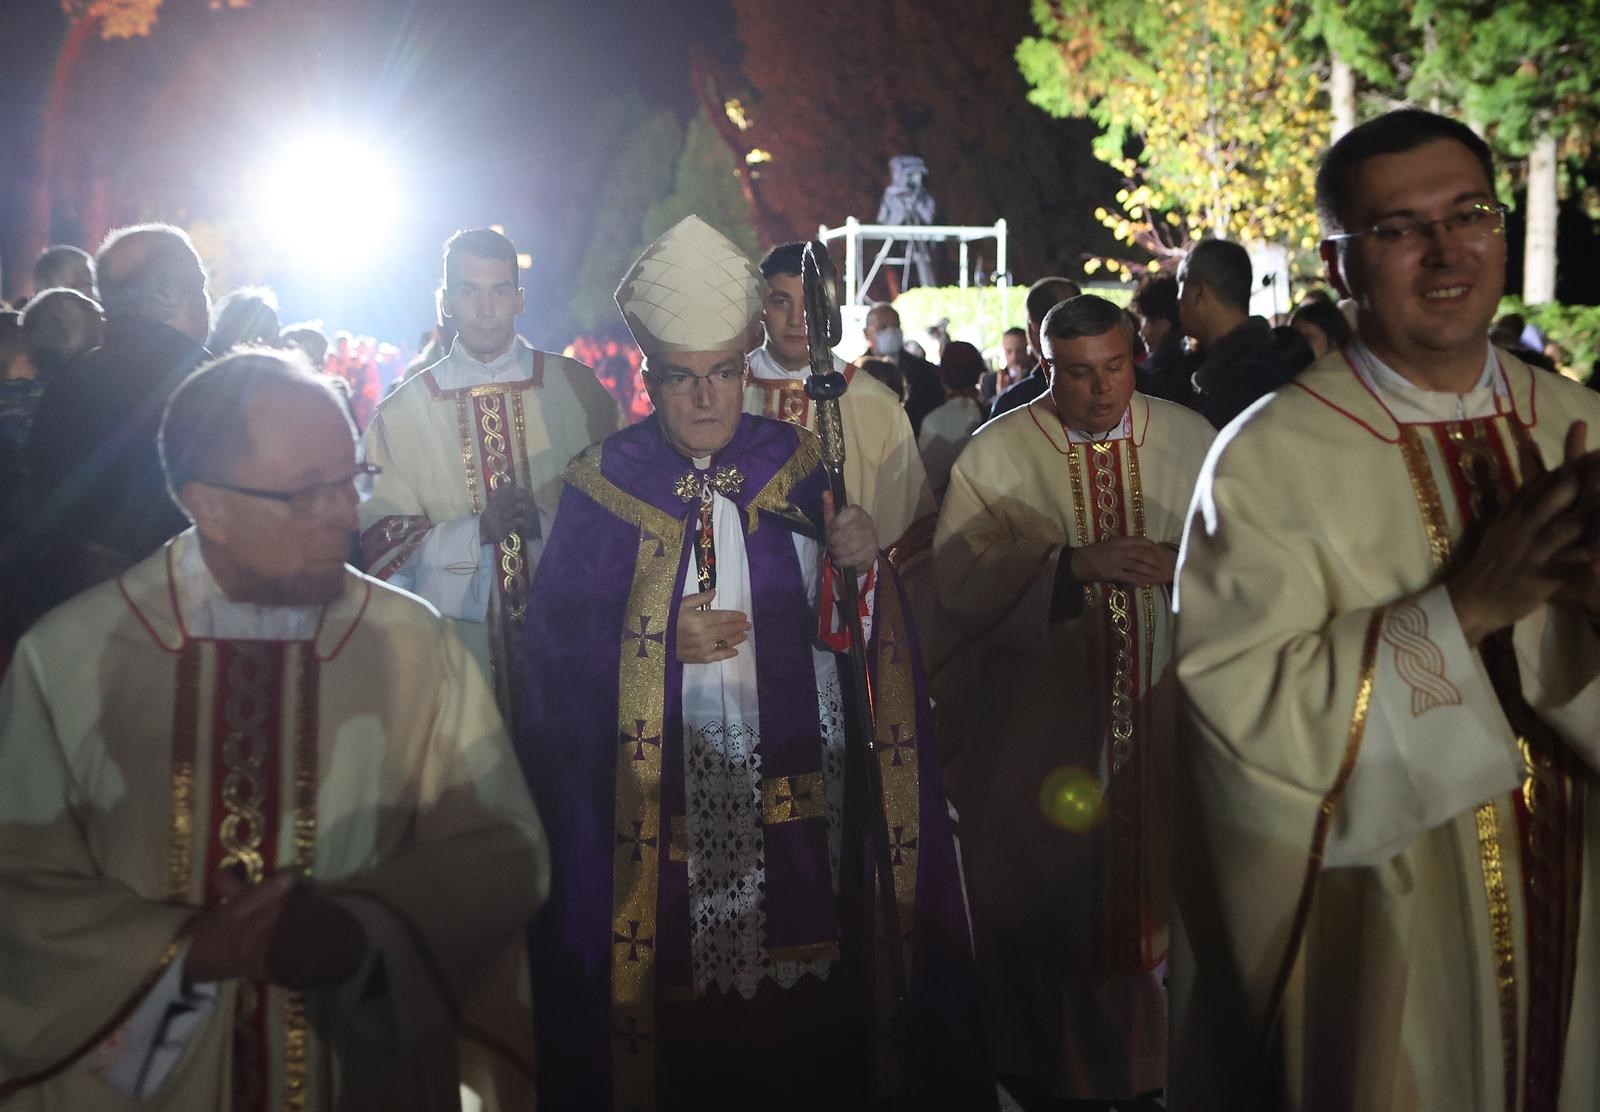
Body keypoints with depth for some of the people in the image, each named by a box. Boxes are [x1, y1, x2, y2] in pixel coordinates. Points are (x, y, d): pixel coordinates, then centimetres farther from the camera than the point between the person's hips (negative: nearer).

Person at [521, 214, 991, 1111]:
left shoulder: (795, 463, 5)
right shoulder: (605, 487, 0)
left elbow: (848, 623, 4)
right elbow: (555, 638, -3)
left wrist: (861, 565, -16)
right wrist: (659, 639, -16)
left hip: (793, 786, 2)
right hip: (654, 795, -1)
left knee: (804, 993, 7)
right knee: (670, 987, 3)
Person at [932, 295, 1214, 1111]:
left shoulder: (1190, 440, 2)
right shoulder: (996, 455, -5)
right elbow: (957, 576, -14)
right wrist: (1073, 566, -25)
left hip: (1163, 714, 2)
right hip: (1045, 724, -2)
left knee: (1155, 884, 11)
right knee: (1048, 895, 8)